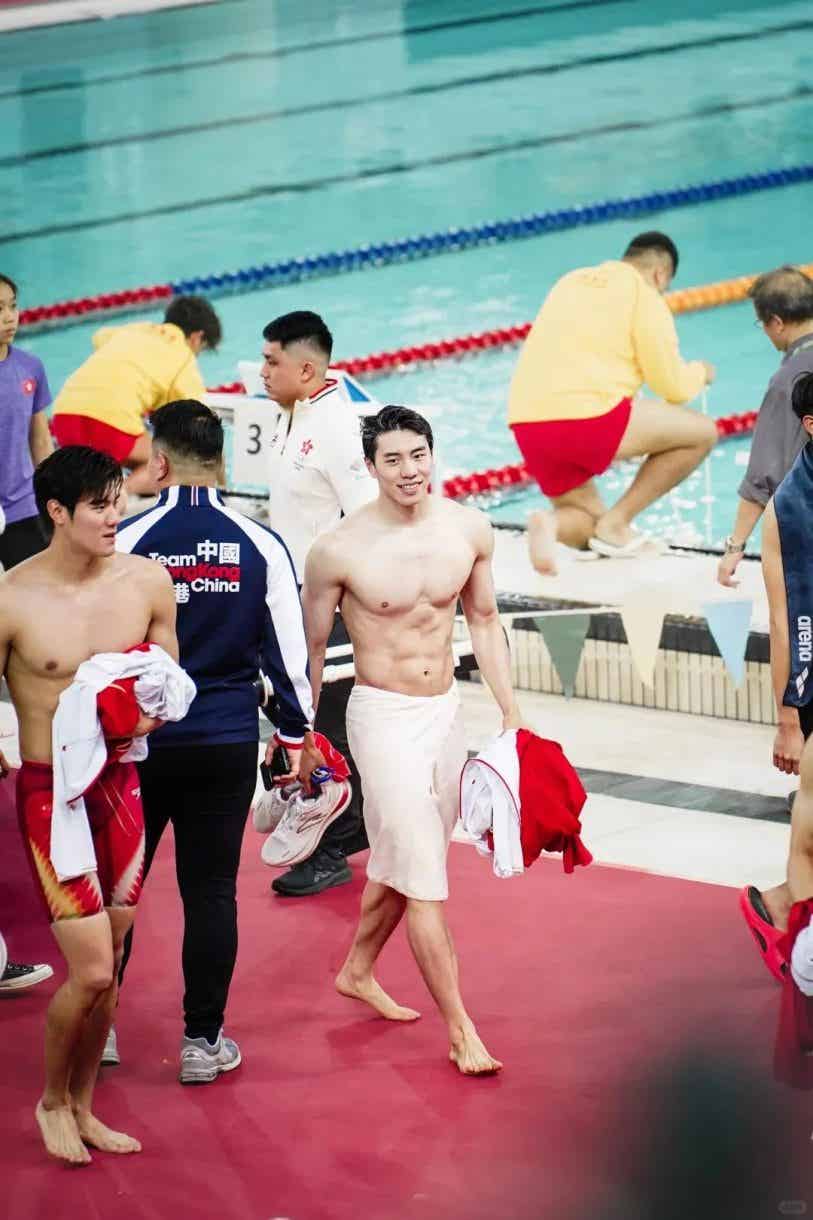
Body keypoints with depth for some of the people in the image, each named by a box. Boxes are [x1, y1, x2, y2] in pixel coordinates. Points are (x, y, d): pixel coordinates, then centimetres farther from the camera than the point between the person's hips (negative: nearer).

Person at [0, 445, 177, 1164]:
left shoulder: (147, 583, -1)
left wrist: (141, 719, -7)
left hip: (120, 786, 4)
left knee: (107, 971, 10)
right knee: (91, 971, -9)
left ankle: (83, 1108, 28)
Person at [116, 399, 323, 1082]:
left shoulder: (126, 542, -10)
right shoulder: (261, 546, -3)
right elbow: (289, 649, 1)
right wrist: (298, 736, 12)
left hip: (138, 739, -1)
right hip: (229, 745, 2)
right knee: (211, 890, 7)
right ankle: (203, 1041, 11)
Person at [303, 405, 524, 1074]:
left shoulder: (469, 530, -3)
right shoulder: (340, 549, -15)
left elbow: (484, 622, 11)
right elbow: (311, 648, -3)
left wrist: (512, 717, 9)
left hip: (446, 712, 5)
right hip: (384, 718, -5)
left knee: (399, 862, 21)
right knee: (425, 882, -7)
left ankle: (358, 971, 44)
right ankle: (461, 1030, -3)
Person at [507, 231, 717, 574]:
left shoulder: (571, 282, 23)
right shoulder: (645, 297, 2)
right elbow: (673, 386, 4)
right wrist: (700, 373, 26)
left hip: (527, 424, 7)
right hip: (589, 417, -7)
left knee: (587, 526, 25)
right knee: (701, 432, 10)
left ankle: (551, 523, -12)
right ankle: (616, 523, 4)